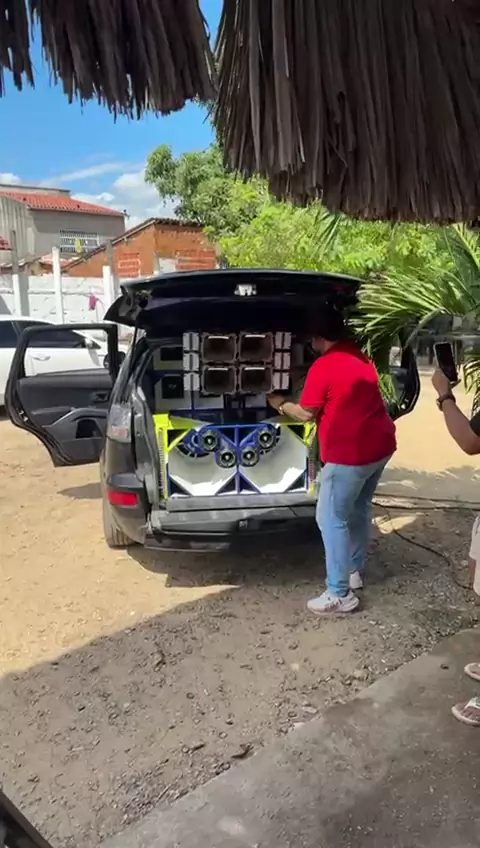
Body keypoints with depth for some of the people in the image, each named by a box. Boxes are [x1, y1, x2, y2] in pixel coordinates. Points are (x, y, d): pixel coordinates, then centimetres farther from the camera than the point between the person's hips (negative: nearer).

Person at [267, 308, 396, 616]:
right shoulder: (360, 356, 13)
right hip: (381, 444, 9)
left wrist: (280, 404, 13)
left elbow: (306, 413, -6)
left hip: (350, 453, -9)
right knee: (360, 508, 23)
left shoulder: (324, 366, -13)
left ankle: (340, 594, 5)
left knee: (332, 518, 1)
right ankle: (355, 570, 35)